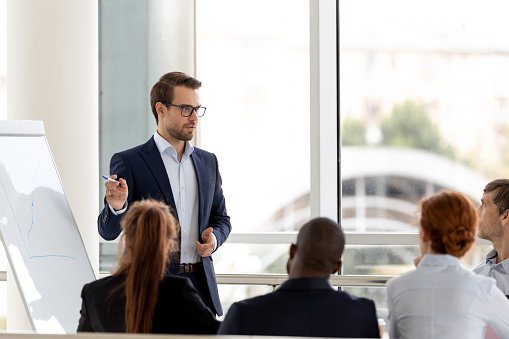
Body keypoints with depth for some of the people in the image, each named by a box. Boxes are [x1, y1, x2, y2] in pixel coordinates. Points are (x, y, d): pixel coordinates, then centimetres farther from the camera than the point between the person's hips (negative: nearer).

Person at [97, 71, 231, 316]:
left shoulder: (208, 162, 14)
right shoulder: (128, 162, -2)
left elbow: (221, 218, 24)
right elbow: (108, 231, -7)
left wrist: (214, 238, 1)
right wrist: (116, 207, -29)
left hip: (201, 286, 5)